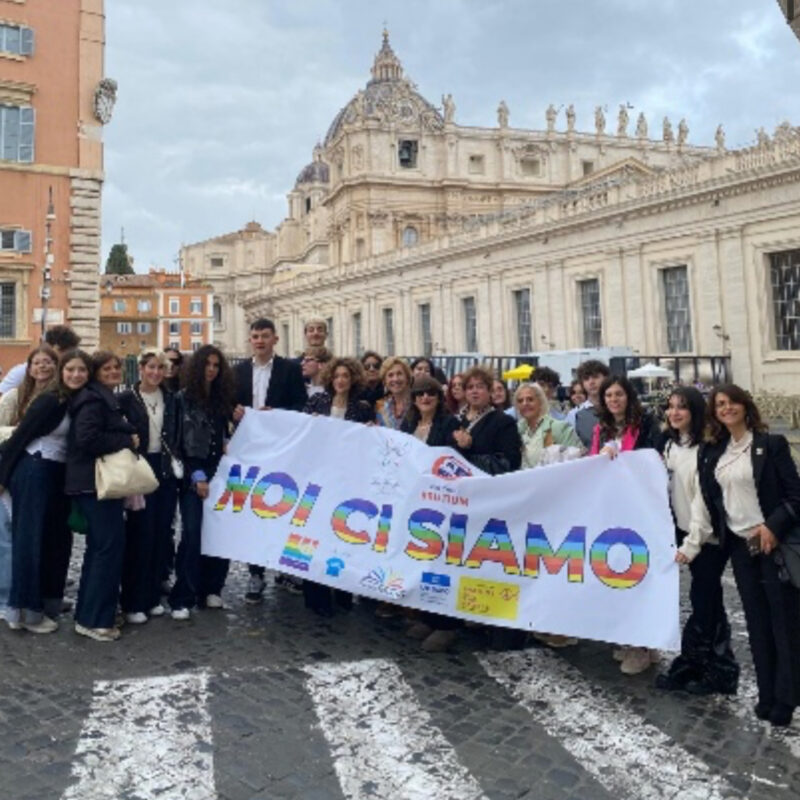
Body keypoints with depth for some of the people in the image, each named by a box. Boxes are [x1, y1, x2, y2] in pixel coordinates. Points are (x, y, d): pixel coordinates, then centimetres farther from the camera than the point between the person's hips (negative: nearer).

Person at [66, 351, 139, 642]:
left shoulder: (106, 399, 19)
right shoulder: (93, 400, -13)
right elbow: (87, 438, -26)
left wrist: (127, 441, 10)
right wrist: (128, 440, -17)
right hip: (94, 483, -11)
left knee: (99, 546, 15)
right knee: (111, 545, -8)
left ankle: (87, 613, 25)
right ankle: (95, 619, -1)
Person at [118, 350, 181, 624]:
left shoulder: (171, 399, 9)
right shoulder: (127, 398, -3)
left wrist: (175, 457, 4)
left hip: (166, 470, 4)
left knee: (161, 533, 7)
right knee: (140, 533, -3)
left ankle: (152, 595, 20)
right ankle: (132, 601, 8)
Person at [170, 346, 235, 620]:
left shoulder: (223, 398, 12)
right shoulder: (183, 398, 0)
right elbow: (178, 441, -3)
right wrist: (196, 476, -8)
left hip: (219, 473, 4)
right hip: (192, 476, -4)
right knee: (192, 535, -8)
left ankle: (210, 590, 16)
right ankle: (182, 598, -1)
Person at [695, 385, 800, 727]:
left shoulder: (771, 444, -7)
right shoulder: (712, 452, 6)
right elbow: (710, 498, 12)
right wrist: (721, 534, 5)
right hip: (740, 544, 4)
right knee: (757, 620, 11)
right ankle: (767, 693, 22)